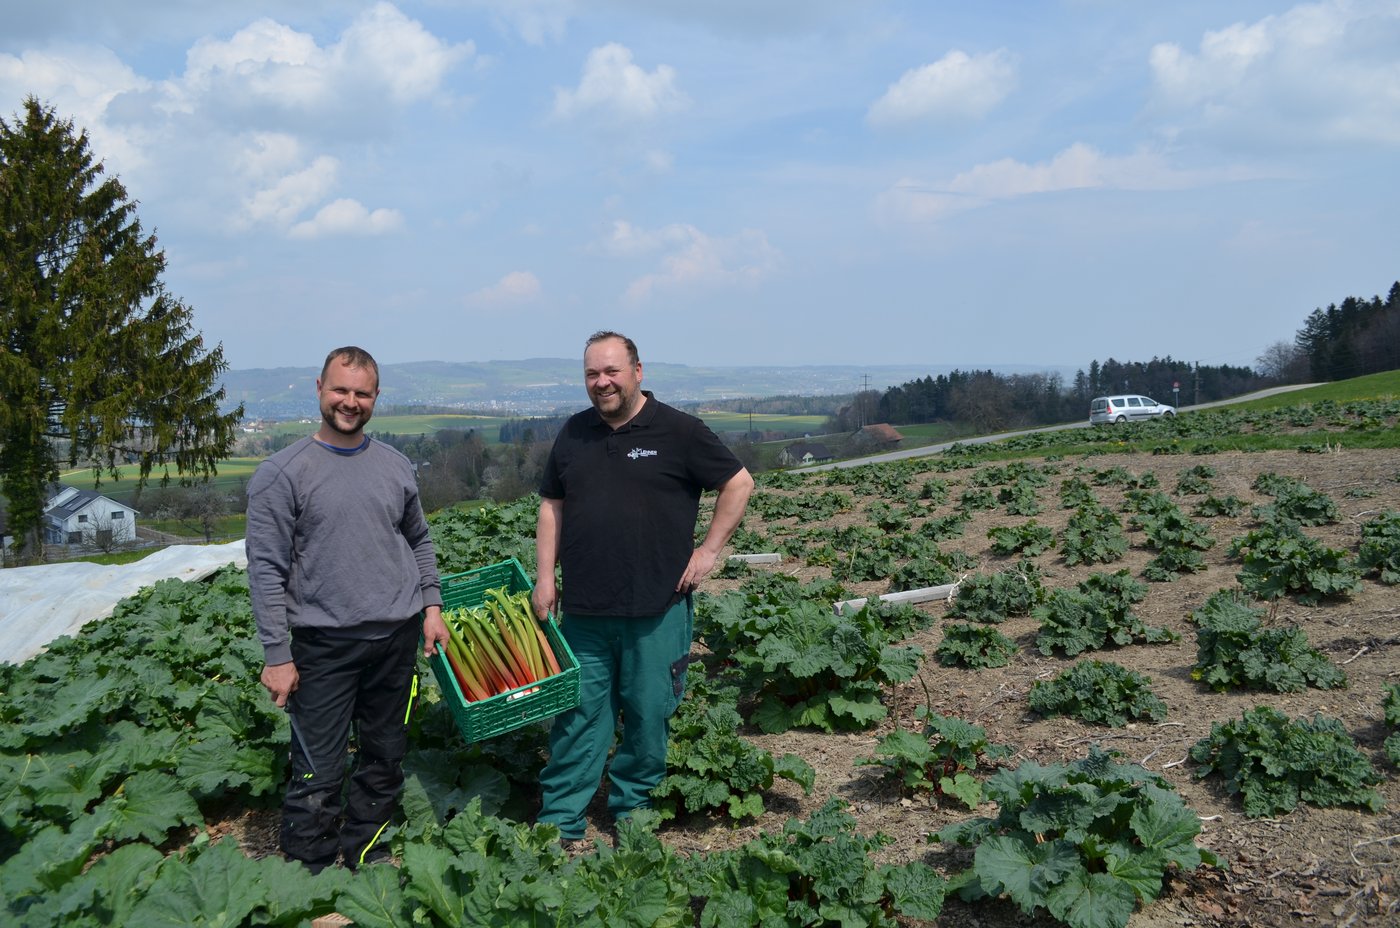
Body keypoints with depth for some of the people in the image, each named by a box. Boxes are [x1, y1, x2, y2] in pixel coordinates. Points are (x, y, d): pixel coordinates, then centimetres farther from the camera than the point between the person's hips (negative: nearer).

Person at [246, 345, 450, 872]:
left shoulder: (395, 466, 7)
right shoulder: (282, 474, -7)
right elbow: (266, 570, -9)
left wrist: (431, 605, 8)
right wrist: (277, 656, -11)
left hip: (398, 637, 5)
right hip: (324, 646, -5)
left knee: (385, 763, 15)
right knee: (317, 776, -1)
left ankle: (363, 862, 32)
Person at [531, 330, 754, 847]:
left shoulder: (677, 431, -3)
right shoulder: (574, 433, 10)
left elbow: (739, 483, 2)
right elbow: (552, 506, 15)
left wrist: (708, 551, -3)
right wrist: (545, 576, 7)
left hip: (656, 609, -3)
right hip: (583, 610, 3)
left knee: (649, 716, 8)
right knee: (577, 716, 6)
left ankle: (631, 813, 26)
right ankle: (560, 824, 15)